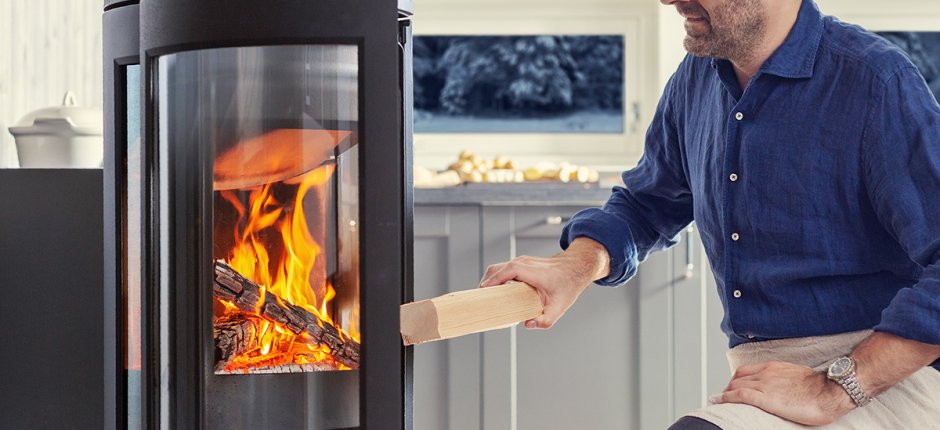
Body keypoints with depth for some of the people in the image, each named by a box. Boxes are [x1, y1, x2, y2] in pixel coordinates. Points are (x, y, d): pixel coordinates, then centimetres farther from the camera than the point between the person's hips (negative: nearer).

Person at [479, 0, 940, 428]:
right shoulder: (696, 78, 10)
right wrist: (575, 266, 3)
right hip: (760, 369, 6)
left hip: (882, 375, -6)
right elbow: (646, 204, 25)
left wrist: (834, 389, -23)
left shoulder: (876, 80, -14)